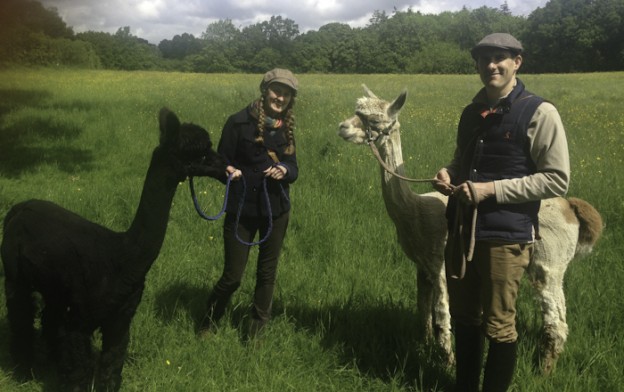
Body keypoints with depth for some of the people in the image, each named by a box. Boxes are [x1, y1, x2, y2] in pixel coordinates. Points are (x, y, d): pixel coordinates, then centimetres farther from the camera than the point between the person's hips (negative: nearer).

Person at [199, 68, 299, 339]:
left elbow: (294, 169, 7)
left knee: (267, 272, 15)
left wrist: (284, 170, -15)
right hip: (242, 210, -4)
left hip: (276, 210, 4)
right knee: (232, 276, 4)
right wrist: (228, 170, -30)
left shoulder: (286, 128, 4)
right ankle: (209, 322, 31)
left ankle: (258, 327, 34)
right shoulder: (239, 122, -11)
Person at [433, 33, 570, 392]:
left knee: (498, 326, 7)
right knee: (464, 318, 18)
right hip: (461, 230, 7)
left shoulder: (539, 113, -10)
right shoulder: (471, 112, 10)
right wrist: (448, 173, 0)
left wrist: (492, 189, -19)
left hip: (506, 237, -6)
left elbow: (557, 180, -13)